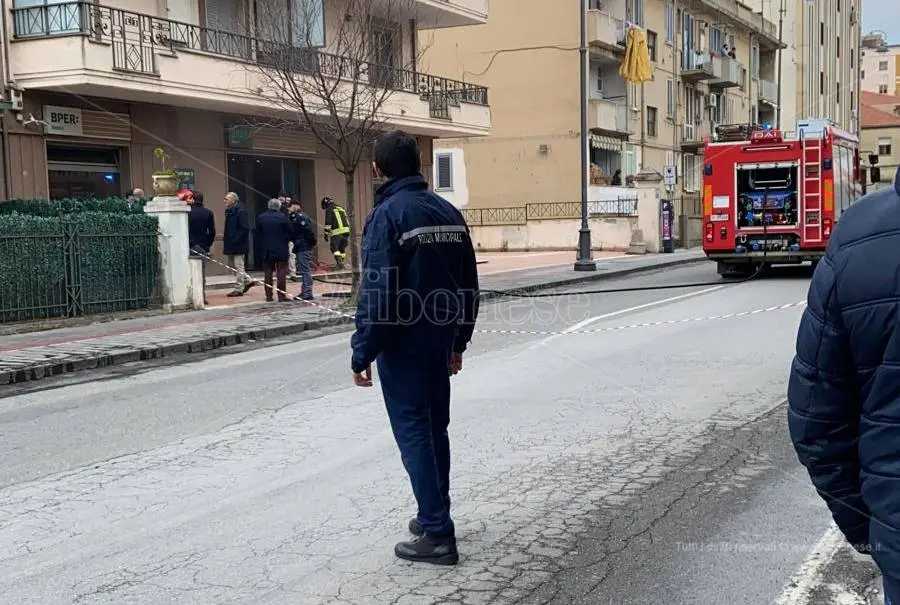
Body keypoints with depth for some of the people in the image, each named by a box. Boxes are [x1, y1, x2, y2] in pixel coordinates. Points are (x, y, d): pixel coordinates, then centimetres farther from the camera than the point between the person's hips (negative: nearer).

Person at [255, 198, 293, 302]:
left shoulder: (261, 218, 1)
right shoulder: (283, 217, -9)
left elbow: (258, 234, 5)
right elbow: (291, 232, -6)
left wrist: (262, 246, 15)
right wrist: (286, 240, 13)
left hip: (266, 250, 3)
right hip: (281, 250, -3)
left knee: (268, 273, 8)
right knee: (281, 273, 0)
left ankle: (269, 296, 9)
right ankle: (282, 295, -3)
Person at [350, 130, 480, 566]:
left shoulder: (387, 215, -14)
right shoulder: (449, 212, 8)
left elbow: (376, 294, -18)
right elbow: (469, 285, 12)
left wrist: (363, 353, -12)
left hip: (402, 345, -7)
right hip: (440, 341, 7)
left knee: (413, 435, -2)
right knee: (435, 428, 17)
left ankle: (437, 534, 0)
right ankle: (434, 517, 29)